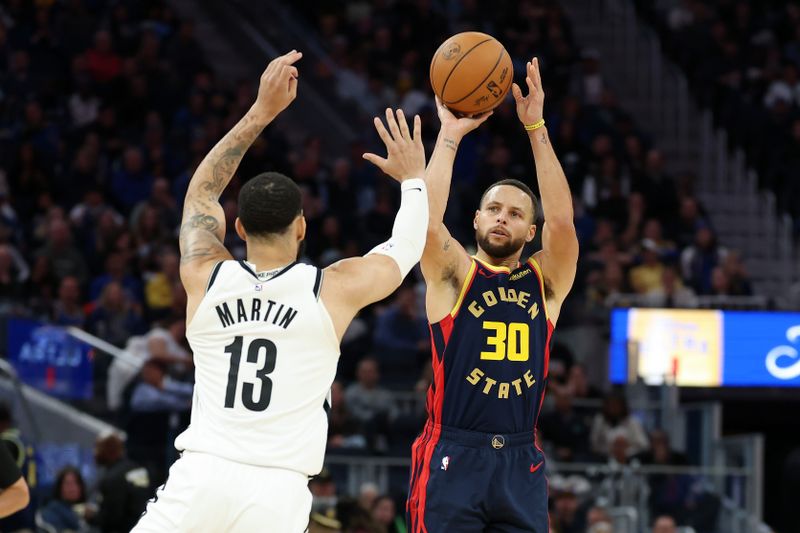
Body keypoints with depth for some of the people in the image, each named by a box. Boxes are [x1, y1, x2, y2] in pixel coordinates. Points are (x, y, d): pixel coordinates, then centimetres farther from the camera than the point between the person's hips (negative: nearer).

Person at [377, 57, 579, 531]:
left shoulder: (546, 282, 10)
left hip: (520, 462, 3)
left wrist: (536, 128, -10)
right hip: (452, 457, -3)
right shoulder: (454, 275, 5)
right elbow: (426, 219, -14)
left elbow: (562, 219, -6)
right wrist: (450, 136, -11)